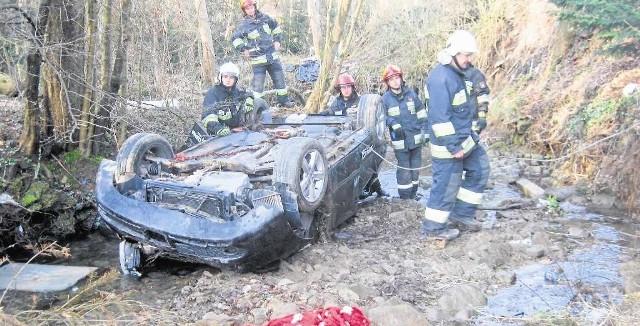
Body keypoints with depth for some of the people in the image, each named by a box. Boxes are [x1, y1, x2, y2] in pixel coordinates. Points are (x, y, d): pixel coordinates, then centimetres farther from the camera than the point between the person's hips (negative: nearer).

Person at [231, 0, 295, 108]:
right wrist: (244, 50, -4)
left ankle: (284, 100, 24)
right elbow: (235, 38, 3)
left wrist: (277, 41, 11)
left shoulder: (265, 18, 5)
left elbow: (276, 28, 20)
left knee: (280, 79, 9)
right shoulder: (244, 25, -6)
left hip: (272, 56, 4)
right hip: (258, 60, -4)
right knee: (258, 84, -6)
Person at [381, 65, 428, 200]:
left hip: (416, 137, 3)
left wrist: (425, 131, 5)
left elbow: (421, 114, 8)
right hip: (400, 140, -3)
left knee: (415, 167, 12)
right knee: (404, 169, -3)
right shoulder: (385, 98, -4)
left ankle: (413, 194, 26)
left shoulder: (411, 93, 3)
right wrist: (394, 125, -16)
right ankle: (405, 197, 8)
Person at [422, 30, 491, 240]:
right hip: (448, 144, -10)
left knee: (480, 168, 17)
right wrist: (454, 146, -23)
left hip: (464, 138, 10)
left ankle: (461, 214, 26)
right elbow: (440, 118, -26)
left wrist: (467, 137, 22)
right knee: (447, 185, 0)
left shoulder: (456, 73, 9)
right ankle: (433, 227, 16)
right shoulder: (441, 78, -23)